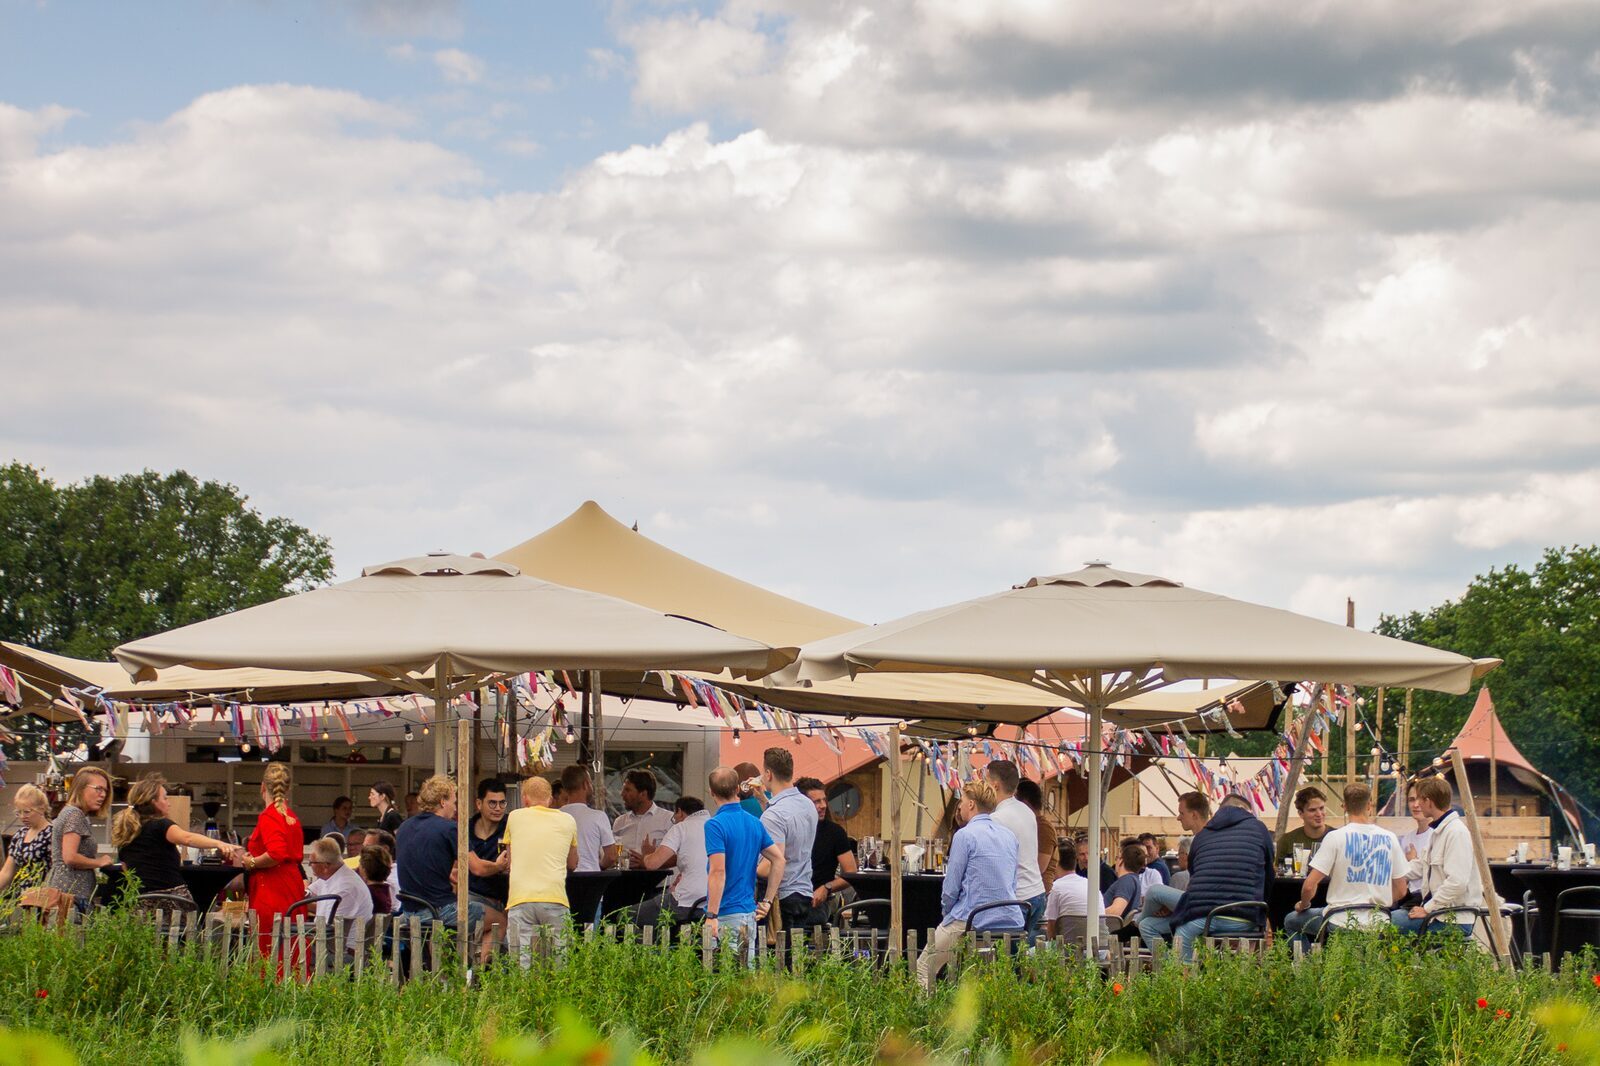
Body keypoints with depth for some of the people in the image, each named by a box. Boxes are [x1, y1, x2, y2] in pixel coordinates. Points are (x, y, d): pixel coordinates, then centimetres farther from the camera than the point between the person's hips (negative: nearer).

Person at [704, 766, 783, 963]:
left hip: (725, 917, -7)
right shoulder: (755, 823, 10)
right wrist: (767, 901, 11)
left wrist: (711, 916, -19)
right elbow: (779, 860, 8)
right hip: (749, 913, 7)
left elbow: (718, 871, -20)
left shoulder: (715, 825, -13)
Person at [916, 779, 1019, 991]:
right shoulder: (1010, 836, 12)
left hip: (971, 923, -7)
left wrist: (946, 913, 10)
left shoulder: (965, 835, -9)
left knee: (924, 969, 8)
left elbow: (951, 887, -8)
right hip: (1010, 921, 7)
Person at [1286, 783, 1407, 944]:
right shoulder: (1389, 838, 3)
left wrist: (1303, 906, 11)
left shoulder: (1335, 837, -9)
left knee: (1291, 921, 19)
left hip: (1341, 922, -5)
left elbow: (1309, 886, -10)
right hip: (1378, 924, 5)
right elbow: (1401, 891, 9)